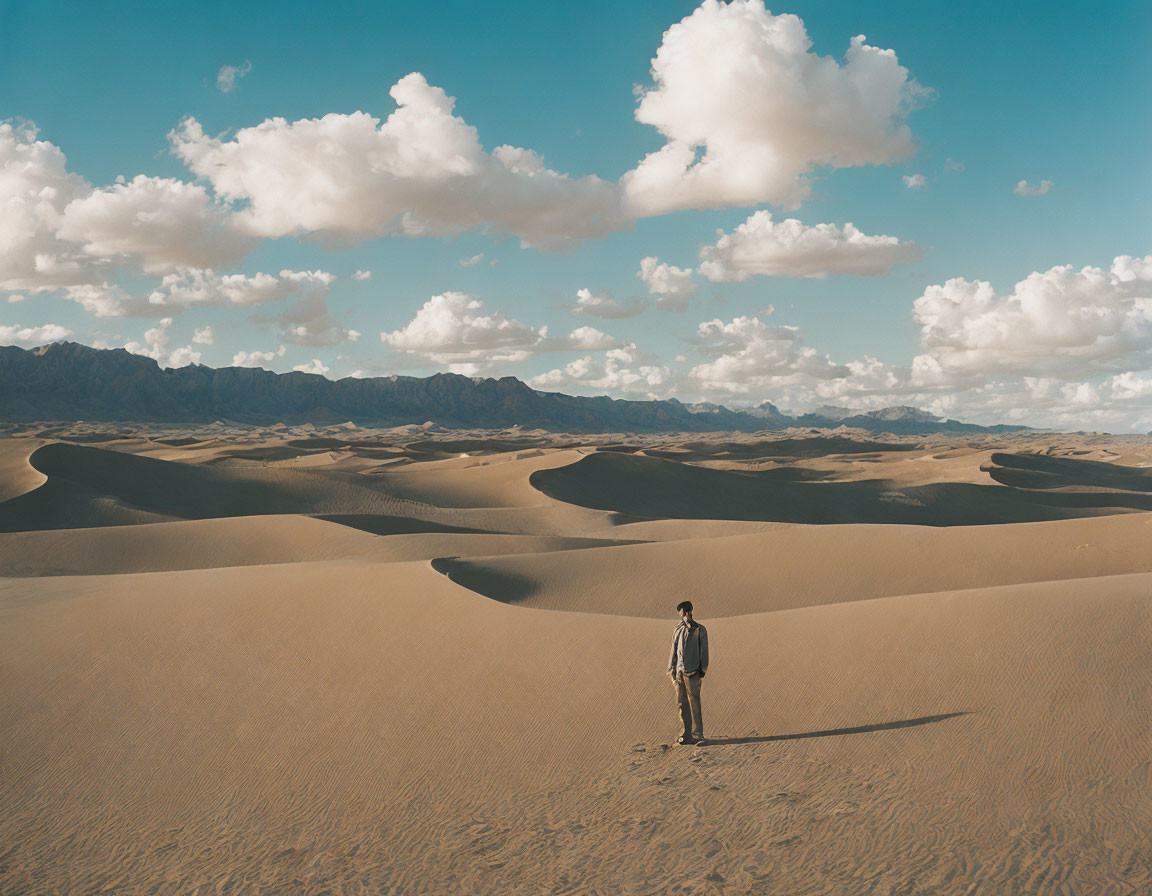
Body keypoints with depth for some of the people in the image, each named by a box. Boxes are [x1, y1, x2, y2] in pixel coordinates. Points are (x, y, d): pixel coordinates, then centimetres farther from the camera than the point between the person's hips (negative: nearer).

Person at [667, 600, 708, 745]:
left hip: (692, 673, -5)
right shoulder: (678, 630, 12)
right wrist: (672, 672, 14)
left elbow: (703, 651, 0)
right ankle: (687, 734, 16)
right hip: (679, 672, 5)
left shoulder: (699, 630, -1)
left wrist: (702, 671, -5)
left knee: (694, 704, -4)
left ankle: (697, 735, 2)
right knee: (682, 703, 8)